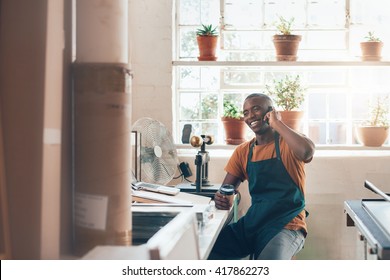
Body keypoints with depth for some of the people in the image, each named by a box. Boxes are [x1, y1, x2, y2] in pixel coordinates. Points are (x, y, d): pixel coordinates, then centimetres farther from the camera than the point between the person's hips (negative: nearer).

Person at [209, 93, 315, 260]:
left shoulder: (288, 143, -4)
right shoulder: (242, 152, 12)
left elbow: (307, 151, -28)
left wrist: (277, 123, -15)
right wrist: (220, 199, -13)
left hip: (287, 226, -5)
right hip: (251, 223, 5)